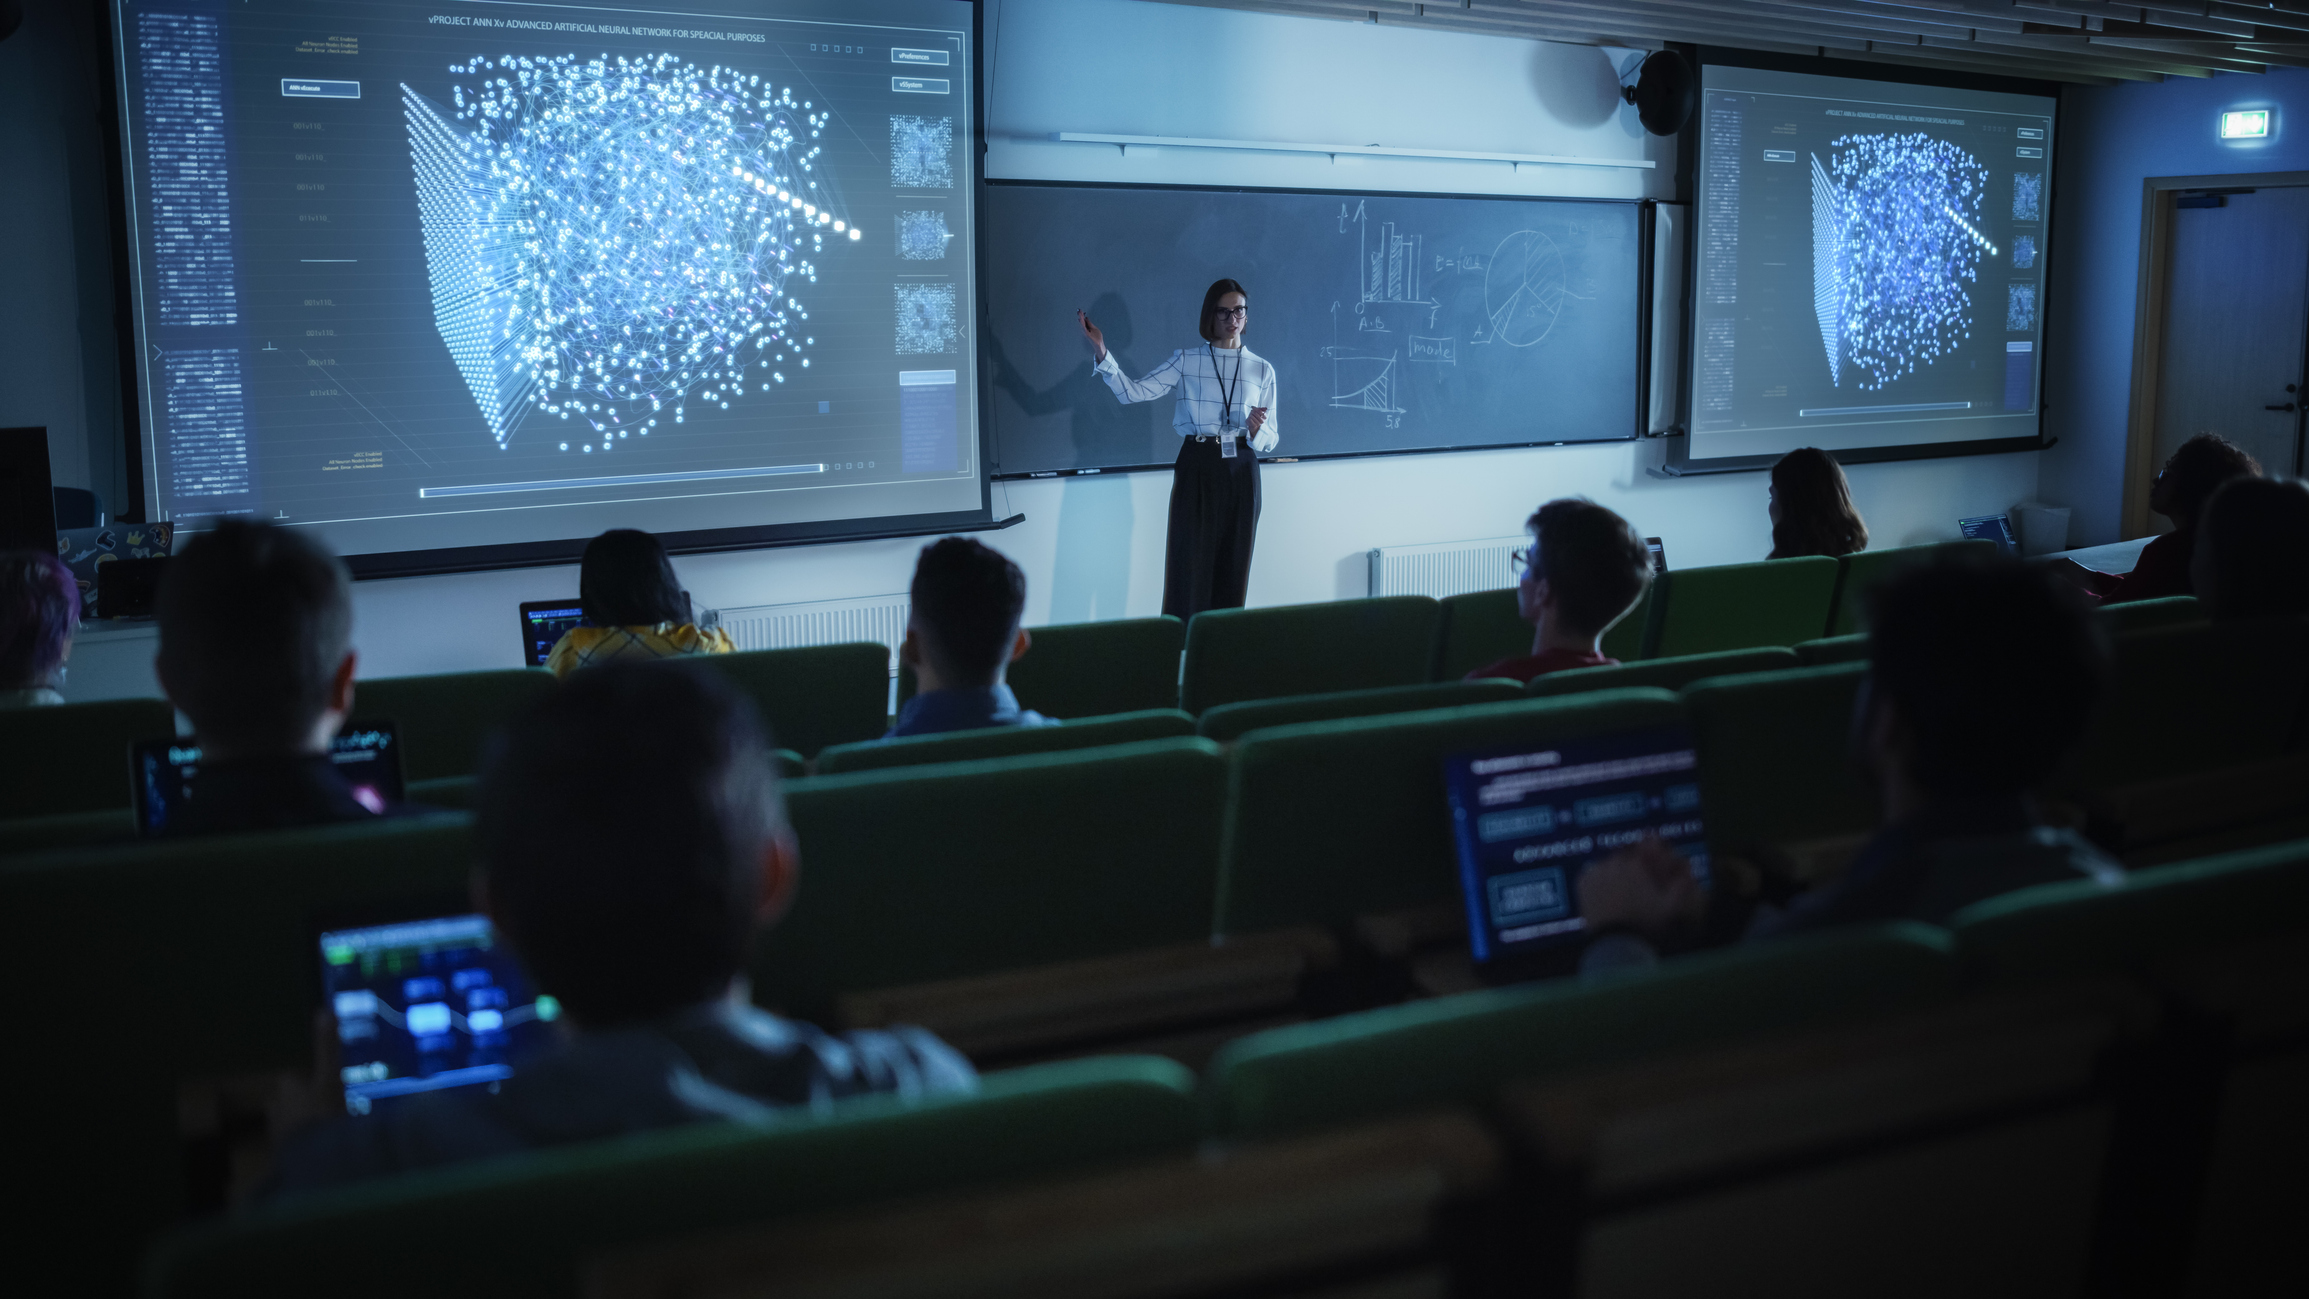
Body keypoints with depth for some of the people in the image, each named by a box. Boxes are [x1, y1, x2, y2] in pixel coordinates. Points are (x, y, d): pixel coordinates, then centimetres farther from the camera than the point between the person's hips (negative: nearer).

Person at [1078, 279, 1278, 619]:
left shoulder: (1262, 370, 9)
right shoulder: (1186, 361, 5)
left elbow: (1270, 440, 10)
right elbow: (1133, 392, -6)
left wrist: (1256, 429, -13)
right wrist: (1100, 352, -18)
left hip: (1241, 473, 2)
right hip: (1196, 469, -2)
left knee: (1232, 571, 4)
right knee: (1190, 568, -5)